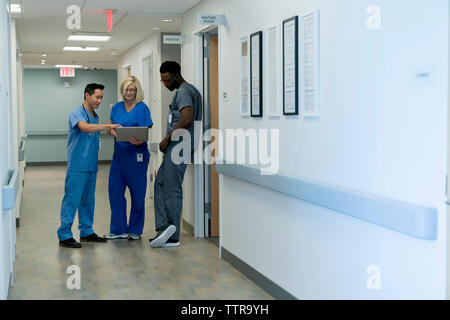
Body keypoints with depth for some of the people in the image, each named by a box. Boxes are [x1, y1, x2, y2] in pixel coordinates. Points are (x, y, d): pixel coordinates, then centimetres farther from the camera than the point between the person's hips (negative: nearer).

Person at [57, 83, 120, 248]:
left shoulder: (95, 116, 16)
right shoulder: (77, 114, -9)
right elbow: (85, 128, -30)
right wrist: (108, 126, -32)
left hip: (91, 165, 8)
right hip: (77, 166, -8)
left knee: (88, 200, 14)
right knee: (71, 200, -6)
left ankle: (87, 232, 23)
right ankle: (64, 236, -1)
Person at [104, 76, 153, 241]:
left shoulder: (142, 108, -5)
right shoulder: (117, 107, 12)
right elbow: (111, 128, 12)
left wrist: (138, 142, -31)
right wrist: (113, 131, -11)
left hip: (136, 155, -5)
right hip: (119, 155, 6)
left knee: (137, 193, 3)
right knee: (115, 190, 4)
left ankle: (135, 230, 16)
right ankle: (119, 229, 15)